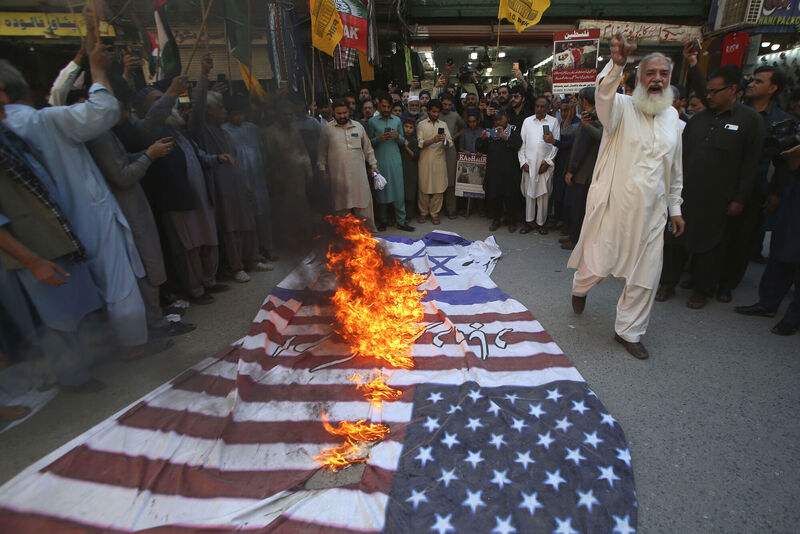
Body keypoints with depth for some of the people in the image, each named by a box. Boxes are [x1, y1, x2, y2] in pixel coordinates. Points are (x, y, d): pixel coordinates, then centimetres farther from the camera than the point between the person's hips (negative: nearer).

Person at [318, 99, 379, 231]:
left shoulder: (358, 126, 11)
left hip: (358, 173, 1)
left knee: (363, 203, 1)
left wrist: (373, 164, 12)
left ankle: (370, 230, 10)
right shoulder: (327, 129, 6)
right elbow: (322, 153, 10)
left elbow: (367, 147, 17)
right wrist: (322, 171, 6)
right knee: (341, 206, 4)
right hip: (338, 175, -1)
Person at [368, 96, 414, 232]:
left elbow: (403, 142, 14)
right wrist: (378, 139, -14)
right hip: (380, 160, -2)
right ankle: (382, 221, 13)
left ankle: (401, 221, 4)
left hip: (395, 160, 2)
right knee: (381, 190, 1)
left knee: (399, 190, -1)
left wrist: (398, 136, -7)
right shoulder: (372, 121, 5)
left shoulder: (397, 120, 13)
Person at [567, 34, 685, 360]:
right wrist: (616, 64, -48)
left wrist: (675, 207, 17)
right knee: (597, 265, 3)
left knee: (645, 277, 6)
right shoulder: (622, 108, -3)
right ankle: (580, 288, 40)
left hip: (651, 213, 5)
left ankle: (629, 331, 25)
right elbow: (604, 94, -29)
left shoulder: (672, 116, 13)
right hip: (612, 206, -5)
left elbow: (675, 169, 18)